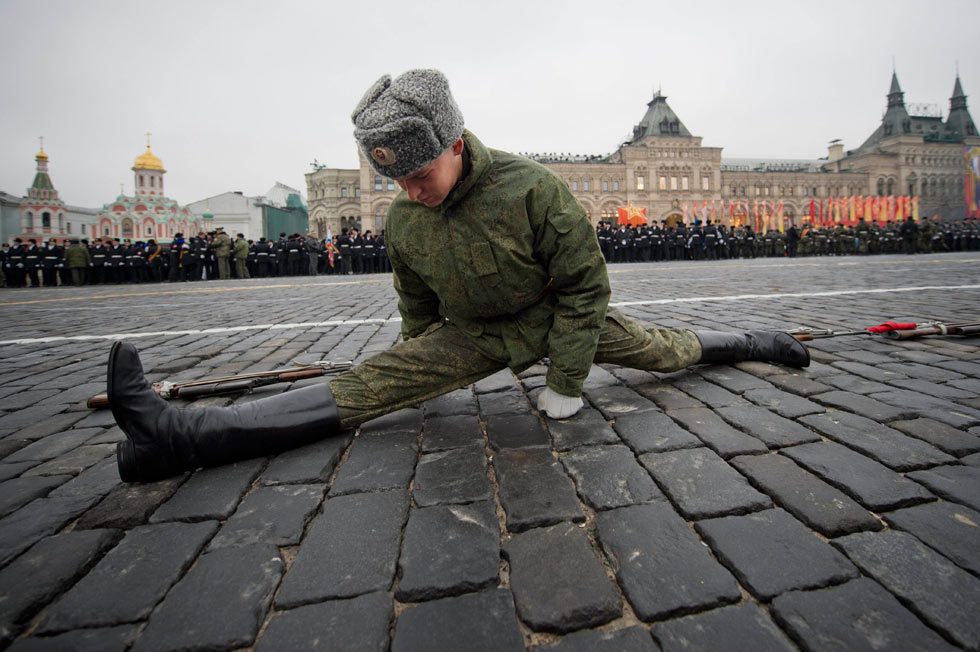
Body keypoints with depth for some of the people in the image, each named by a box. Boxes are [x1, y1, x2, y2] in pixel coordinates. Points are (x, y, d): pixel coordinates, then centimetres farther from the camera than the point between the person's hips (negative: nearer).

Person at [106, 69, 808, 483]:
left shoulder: (531, 186, -25)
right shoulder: (403, 219, -9)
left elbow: (585, 284, -18)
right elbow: (418, 309, 8)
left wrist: (568, 383, -14)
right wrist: (424, 376, 14)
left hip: (556, 317, -2)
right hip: (474, 333, 3)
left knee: (665, 349, 12)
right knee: (374, 382, -13)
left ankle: (754, 342, 43)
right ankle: (183, 433, -20)